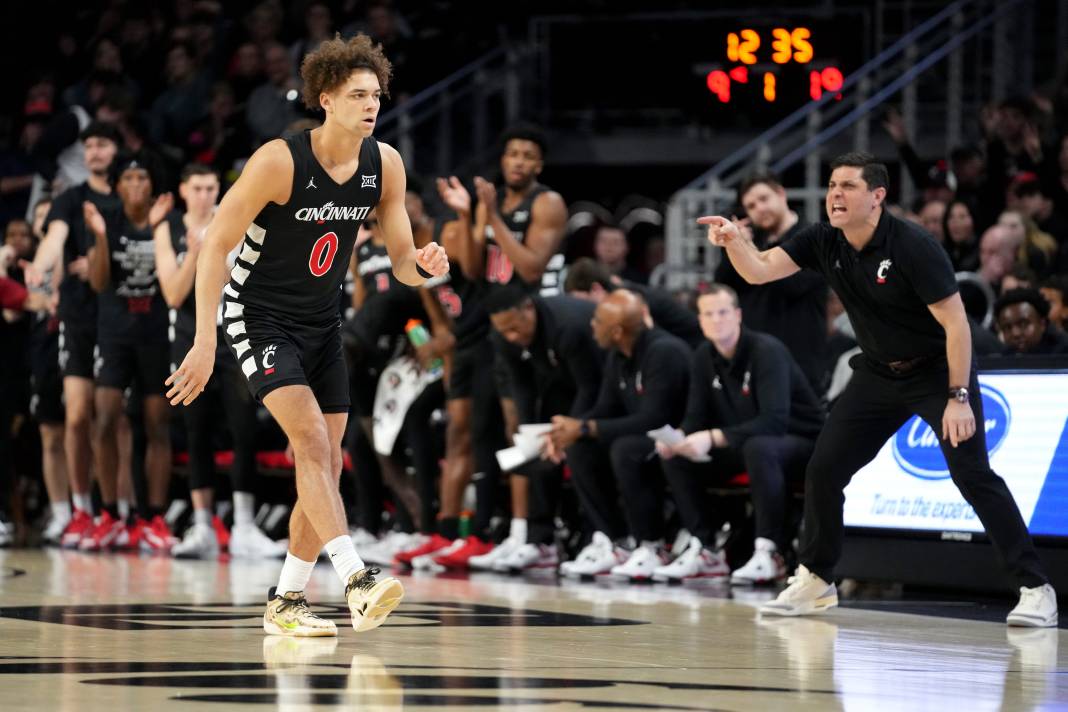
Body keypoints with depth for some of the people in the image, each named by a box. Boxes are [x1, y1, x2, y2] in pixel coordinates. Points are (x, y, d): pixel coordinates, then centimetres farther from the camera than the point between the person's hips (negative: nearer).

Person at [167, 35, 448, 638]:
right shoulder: (280, 161, -22)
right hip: (259, 315, -7)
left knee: (327, 464, 4)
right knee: (311, 437, -23)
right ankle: (357, 580, -33)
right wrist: (205, 342, -24)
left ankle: (286, 602, 15)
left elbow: (403, 263, 1)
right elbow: (216, 244, -19)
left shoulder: (385, 164, -6)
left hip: (323, 322, 7)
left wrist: (423, 266, -25)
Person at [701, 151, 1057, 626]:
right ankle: (815, 582, 16)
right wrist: (733, 241, -33)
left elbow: (955, 322, -23)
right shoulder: (823, 243, -7)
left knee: (973, 475, -16)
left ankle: (1035, 589, -11)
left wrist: (959, 398, -26)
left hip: (938, 370, -6)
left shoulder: (912, 247, -25)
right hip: (878, 372, 6)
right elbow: (759, 270, -11)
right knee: (823, 468, 0)